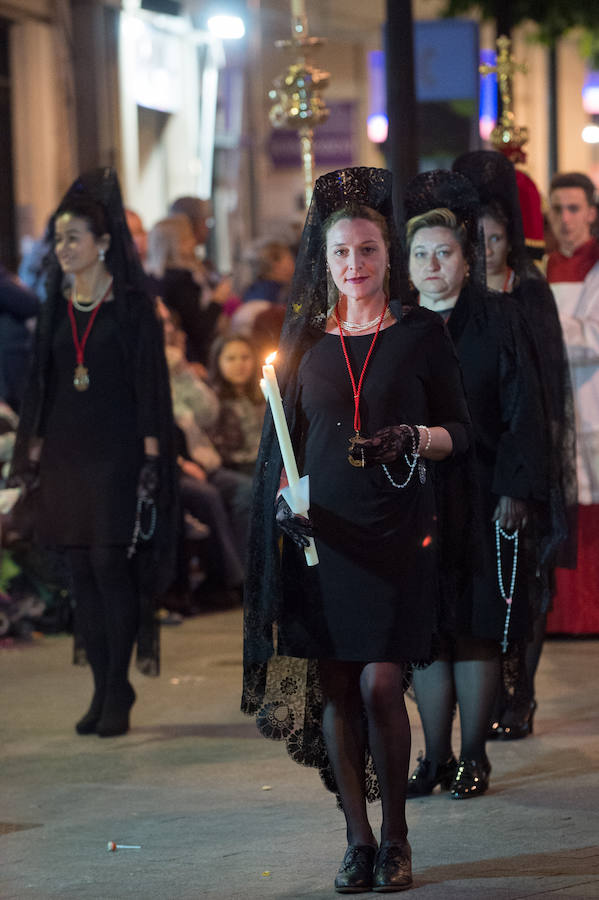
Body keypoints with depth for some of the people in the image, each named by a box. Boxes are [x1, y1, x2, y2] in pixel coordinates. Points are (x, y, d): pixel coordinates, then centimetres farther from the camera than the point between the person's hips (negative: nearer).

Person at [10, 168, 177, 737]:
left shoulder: (132, 306, -3)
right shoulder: (57, 308, 12)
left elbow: (149, 381, -6)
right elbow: (42, 382, 15)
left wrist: (151, 453, -12)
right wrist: (33, 450, 9)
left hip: (116, 451, -5)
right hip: (66, 451, 5)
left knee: (110, 564, -9)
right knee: (81, 570, 4)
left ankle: (118, 693, -3)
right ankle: (103, 688, 10)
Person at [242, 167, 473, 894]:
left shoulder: (421, 335, 2)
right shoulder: (302, 337, 9)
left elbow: (458, 432, 5)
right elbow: (285, 435, 13)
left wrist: (414, 439, -15)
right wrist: (284, 499, -3)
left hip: (397, 533, -3)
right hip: (322, 532, 3)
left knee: (380, 684, -9)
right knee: (333, 689, 2)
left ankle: (395, 836, 7)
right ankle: (358, 840, 12)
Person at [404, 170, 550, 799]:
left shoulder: (497, 320, 1)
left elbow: (522, 409, -2)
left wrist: (517, 489, -11)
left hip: (479, 496, -3)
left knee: (475, 630, 0)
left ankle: (473, 758, 8)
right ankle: (435, 758, 10)